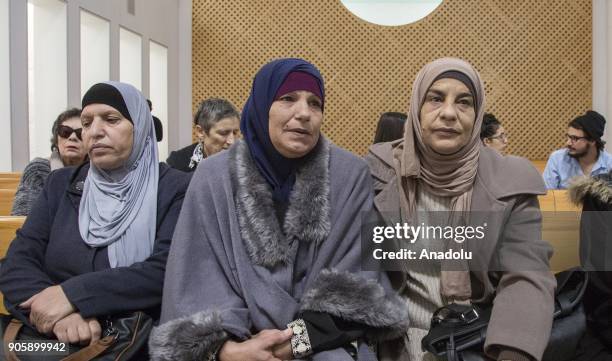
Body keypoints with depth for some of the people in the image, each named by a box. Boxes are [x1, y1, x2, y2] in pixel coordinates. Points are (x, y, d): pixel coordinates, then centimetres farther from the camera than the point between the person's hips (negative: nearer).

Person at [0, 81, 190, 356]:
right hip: (54, 342, 3)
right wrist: (60, 314, -18)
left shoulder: (175, 189, -2)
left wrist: (74, 294, -20)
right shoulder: (62, 184, 10)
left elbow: (168, 271, -14)